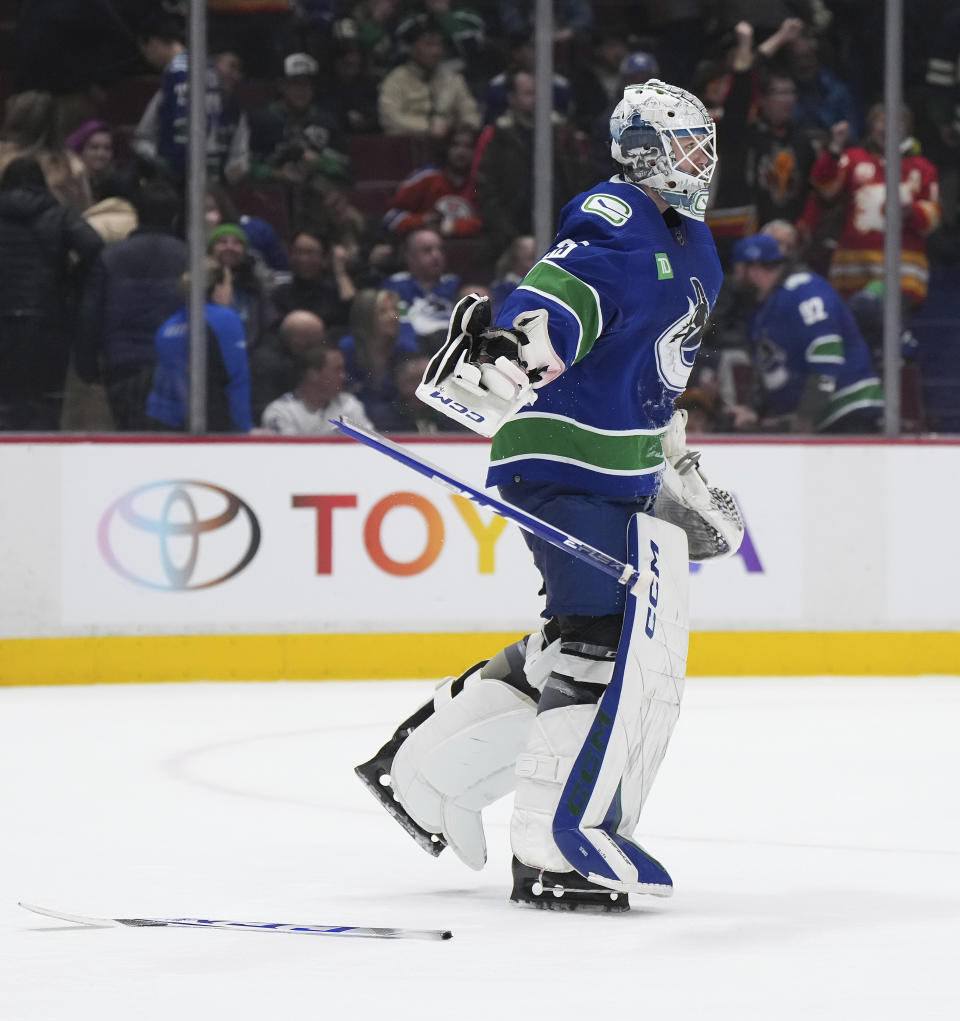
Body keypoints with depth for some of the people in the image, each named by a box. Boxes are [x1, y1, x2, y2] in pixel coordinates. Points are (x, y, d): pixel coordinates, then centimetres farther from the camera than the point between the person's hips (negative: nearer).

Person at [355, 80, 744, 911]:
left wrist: (683, 474, 31)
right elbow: (559, 302, -30)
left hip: (628, 476, 10)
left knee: (573, 647, 14)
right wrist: (511, 343, -49)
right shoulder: (615, 226, -12)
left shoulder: (692, 252, 19)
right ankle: (556, 850, -13)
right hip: (568, 464, -10)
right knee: (608, 644, -15)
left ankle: (423, 765, 24)